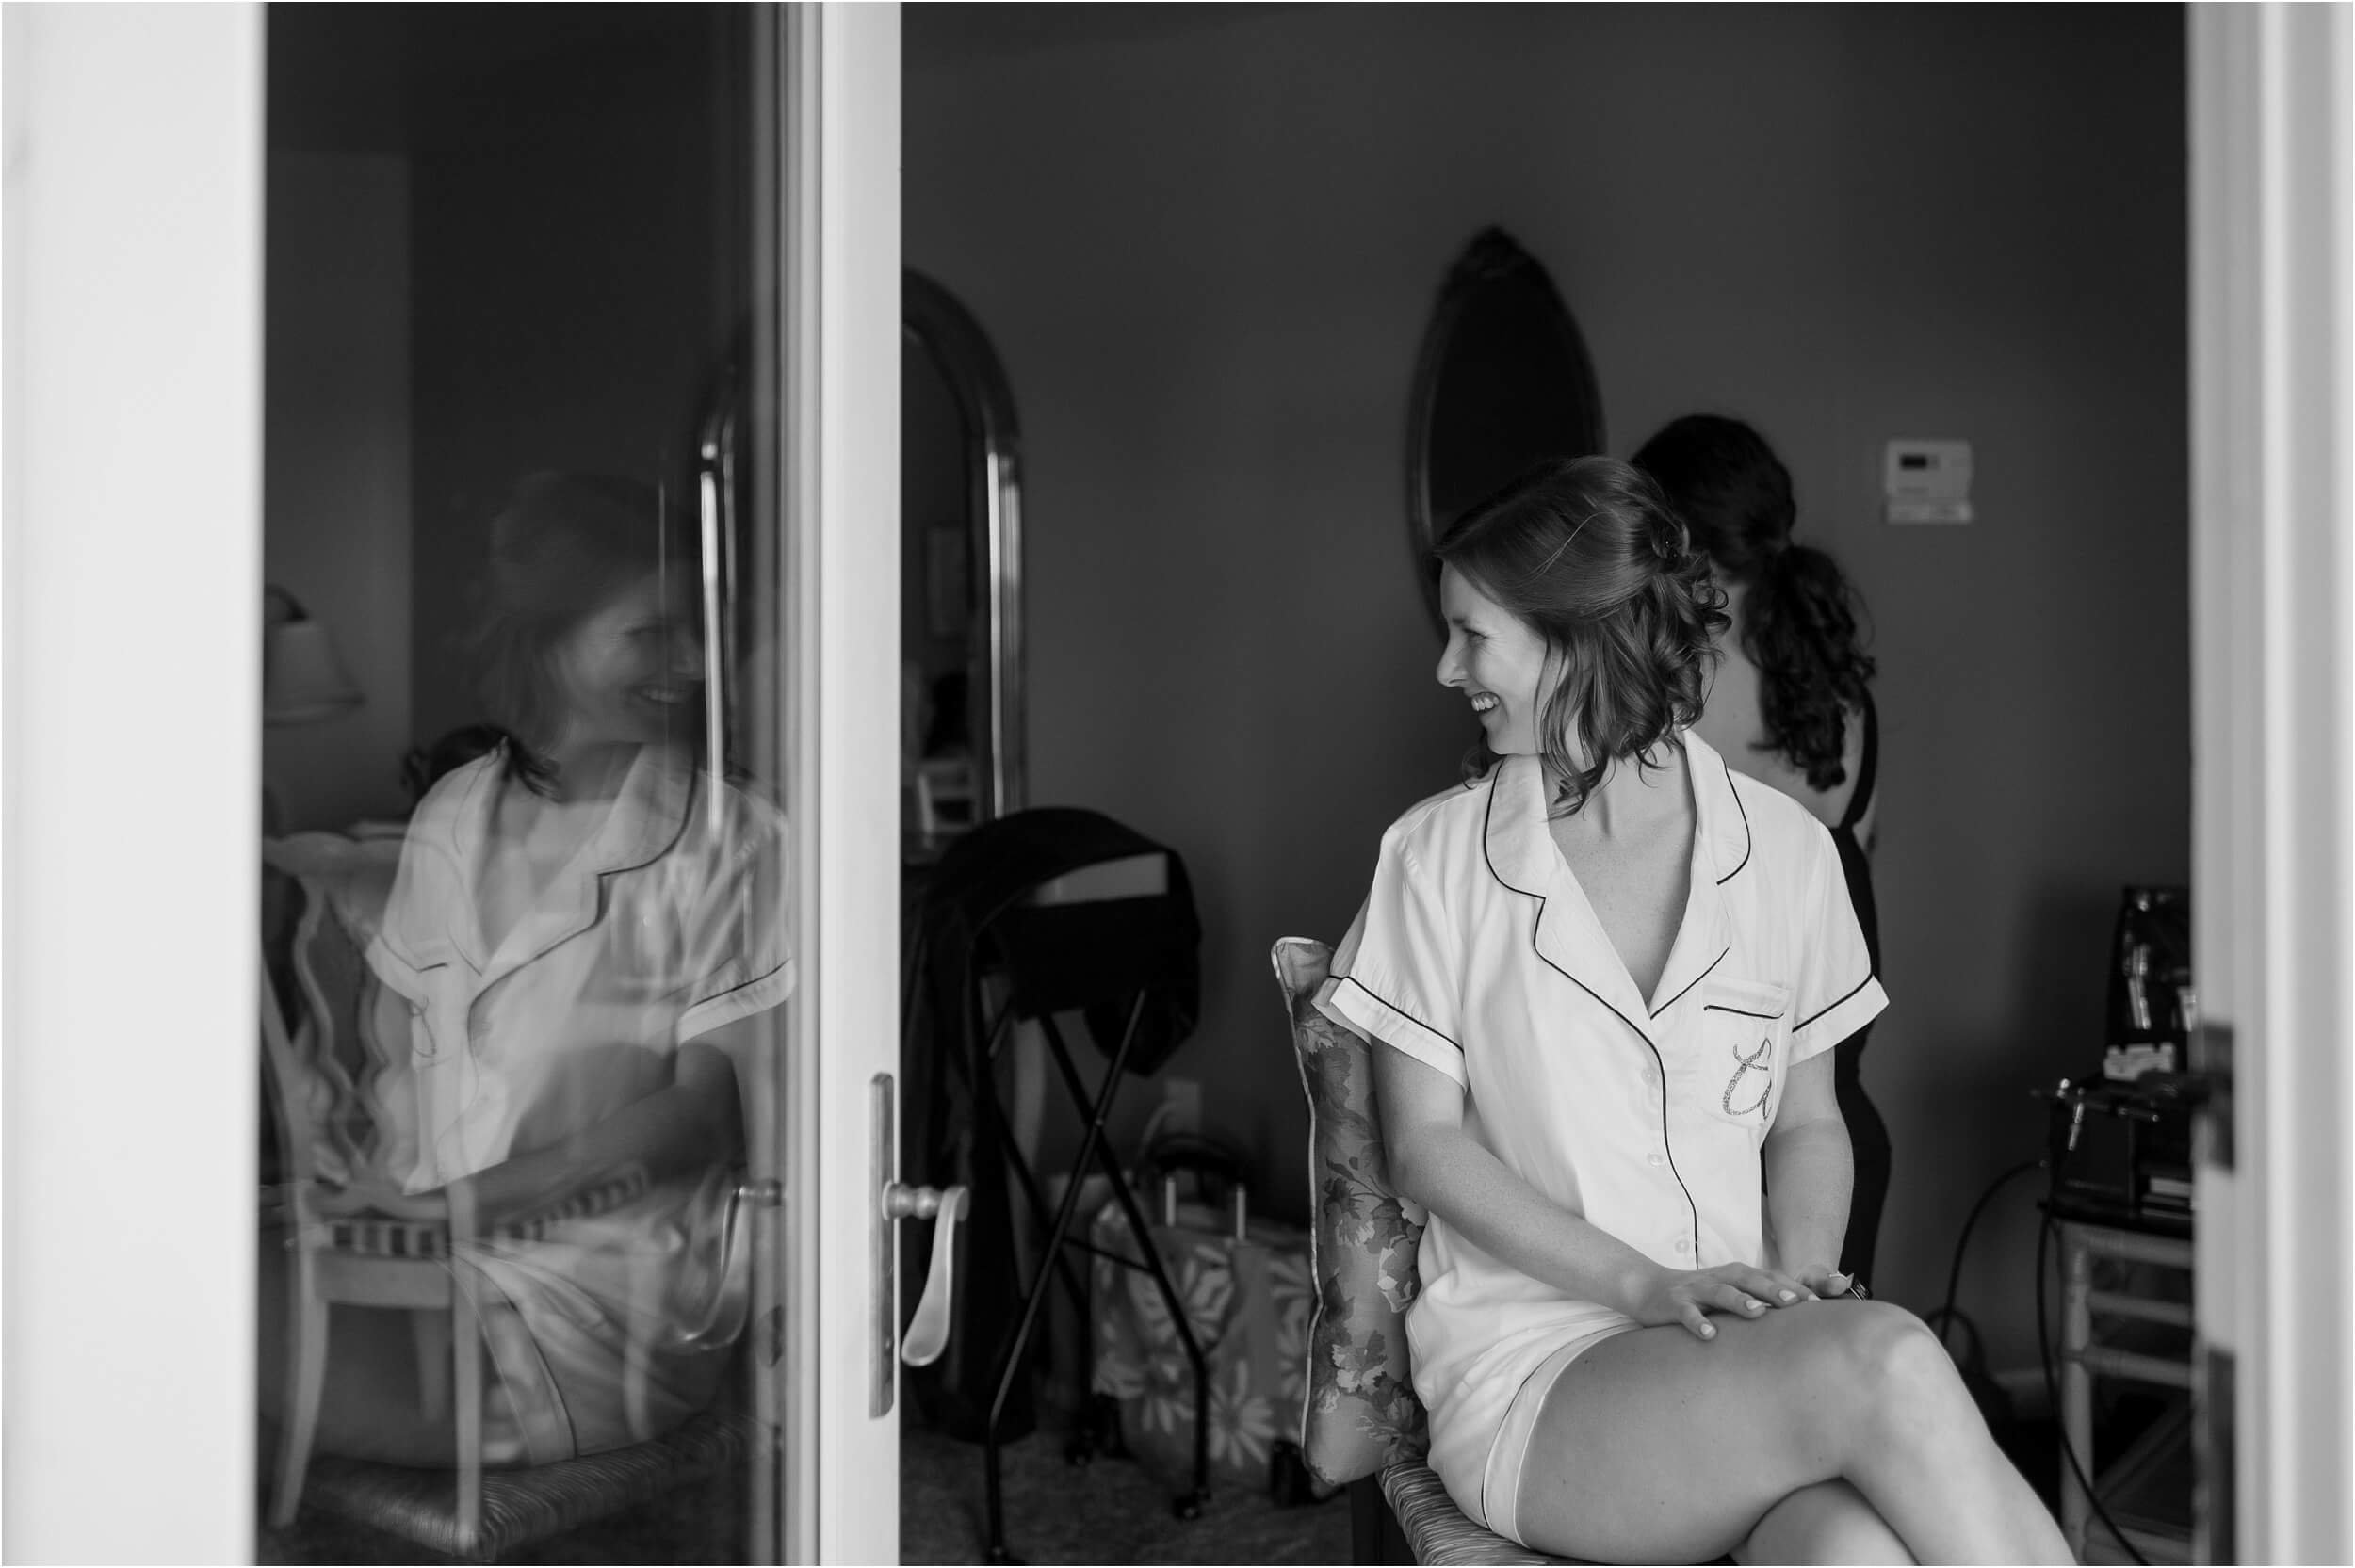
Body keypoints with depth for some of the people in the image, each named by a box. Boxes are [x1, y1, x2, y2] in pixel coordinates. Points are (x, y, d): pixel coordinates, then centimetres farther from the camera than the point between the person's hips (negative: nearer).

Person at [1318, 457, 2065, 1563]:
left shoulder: (1783, 850, 6)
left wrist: (1799, 1282, -7)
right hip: (1529, 1376, -2)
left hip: (1747, 1349, 2)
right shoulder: (1437, 857, 1)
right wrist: (1648, 1285, -12)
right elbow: (1423, 1143, -1)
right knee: (1888, 1366, -30)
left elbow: (1807, 1122, 13)